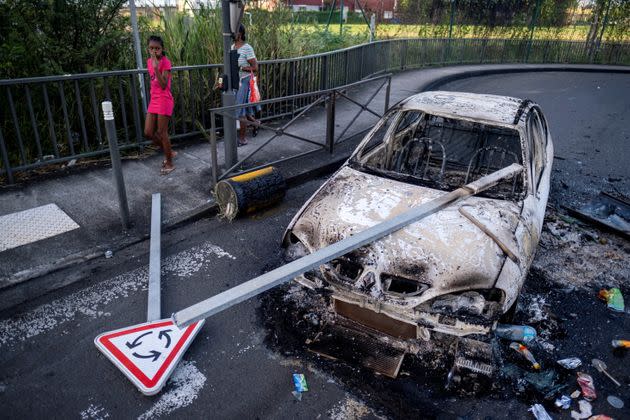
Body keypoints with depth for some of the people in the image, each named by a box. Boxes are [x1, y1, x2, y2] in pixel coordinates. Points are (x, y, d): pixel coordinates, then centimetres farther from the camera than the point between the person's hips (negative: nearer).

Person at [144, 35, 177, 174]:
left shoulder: (165, 62, -12)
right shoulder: (149, 61, 9)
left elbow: (163, 85, -22)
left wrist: (156, 67, -28)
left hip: (164, 101, -7)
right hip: (153, 101, 7)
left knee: (162, 133, -2)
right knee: (148, 133, 5)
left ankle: (169, 163, 12)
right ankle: (170, 152, 25)